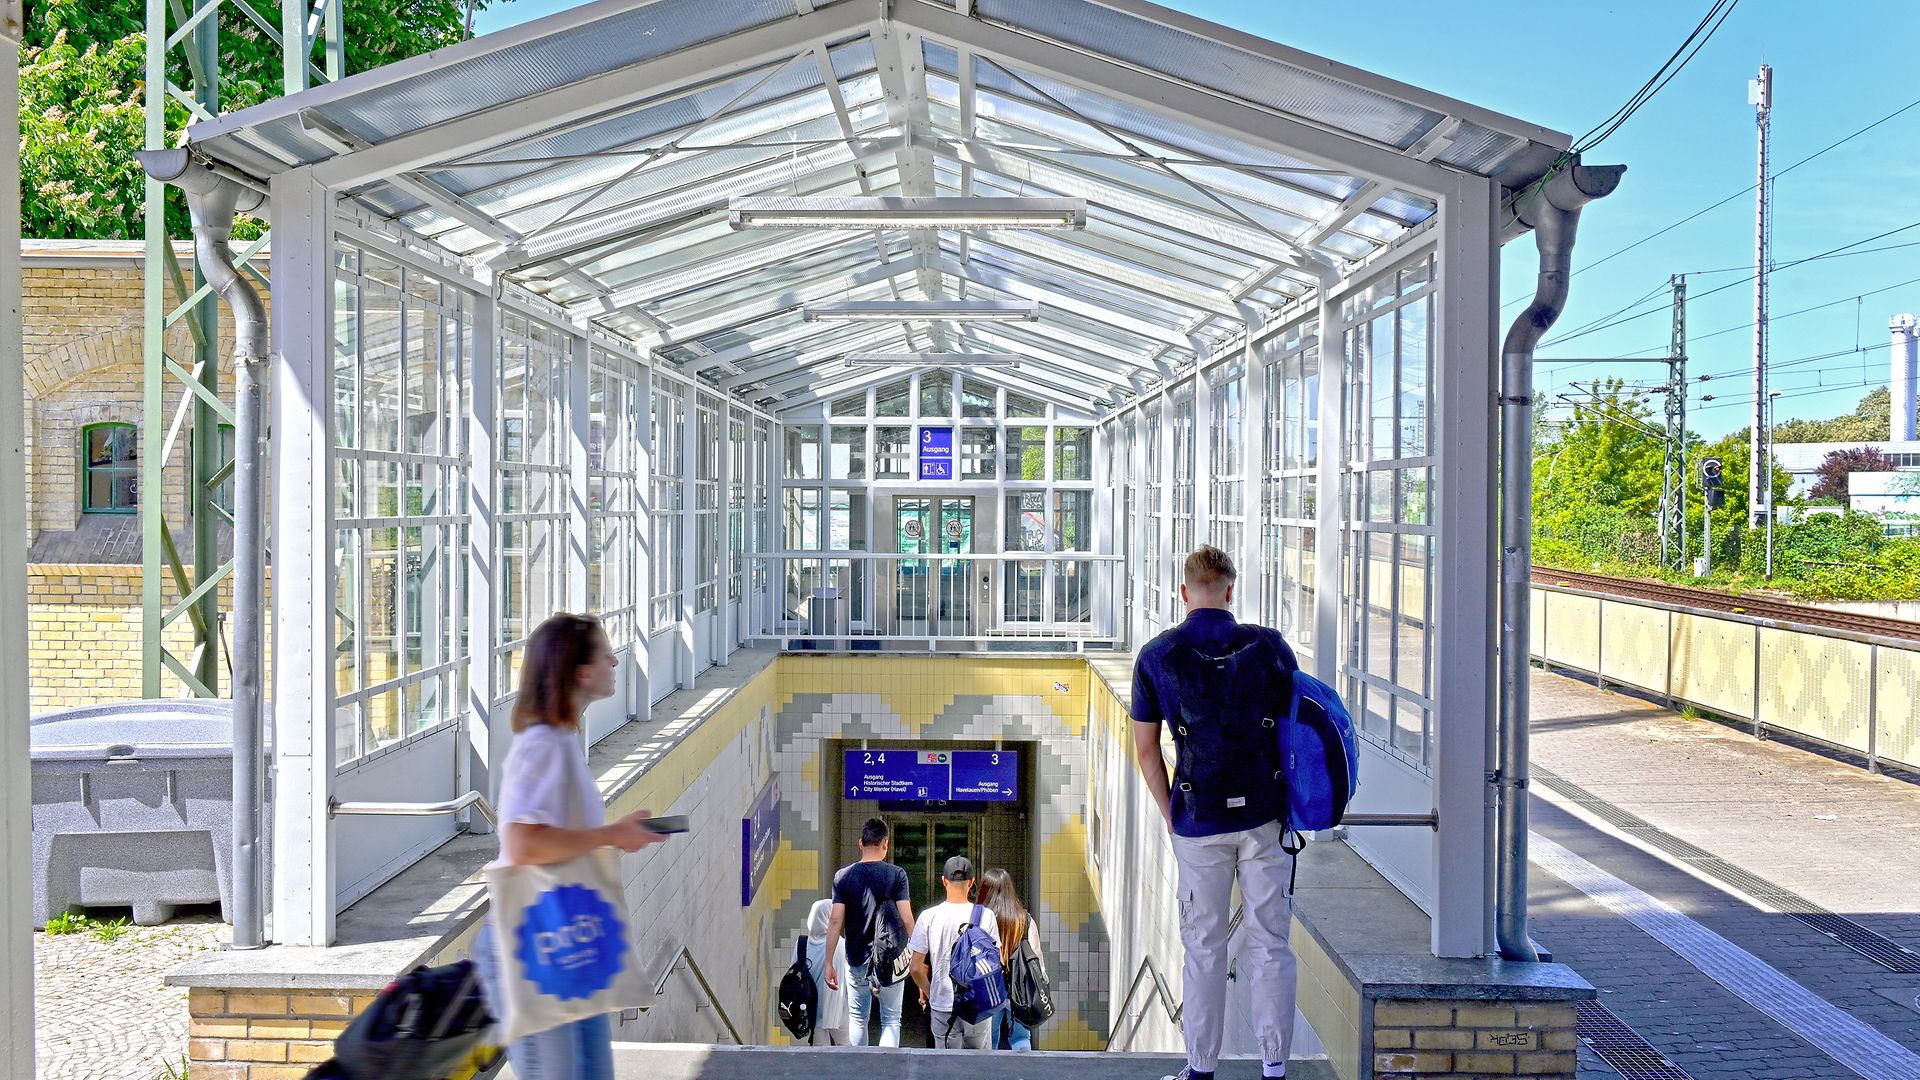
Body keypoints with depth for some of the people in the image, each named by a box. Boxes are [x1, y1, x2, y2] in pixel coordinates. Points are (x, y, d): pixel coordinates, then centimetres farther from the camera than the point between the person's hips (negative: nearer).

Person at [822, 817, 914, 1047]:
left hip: (857, 961, 2)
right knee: (891, 1021, 6)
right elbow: (906, 920, -9)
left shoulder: (843, 876, -3)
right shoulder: (896, 874, -7)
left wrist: (829, 963, -1)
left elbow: (835, 922, -5)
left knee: (857, 1020, 15)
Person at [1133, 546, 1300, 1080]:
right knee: (1270, 943, 8)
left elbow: (1145, 750, 2)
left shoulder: (1156, 656, -2)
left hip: (1200, 821, -1)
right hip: (1267, 815, 1)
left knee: (1204, 947, 10)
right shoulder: (1269, 646, 0)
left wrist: (1172, 818, 11)